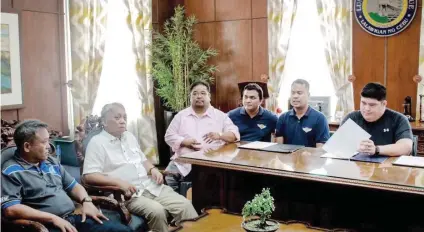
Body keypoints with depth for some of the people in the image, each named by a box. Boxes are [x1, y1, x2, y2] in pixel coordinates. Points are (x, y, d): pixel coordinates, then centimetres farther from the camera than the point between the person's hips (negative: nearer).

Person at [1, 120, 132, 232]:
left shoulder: (51, 162, 19)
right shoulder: (11, 172, -3)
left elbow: (73, 185, 26)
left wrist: (86, 201, 4)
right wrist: (53, 218, -17)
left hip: (74, 219, 7)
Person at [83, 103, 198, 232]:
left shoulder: (130, 136, 18)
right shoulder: (97, 142, -4)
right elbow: (89, 176, -14)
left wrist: (153, 169, 5)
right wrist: (119, 182, -25)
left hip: (151, 186, 7)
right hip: (127, 193, -7)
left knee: (184, 204, -12)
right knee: (157, 211, -31)